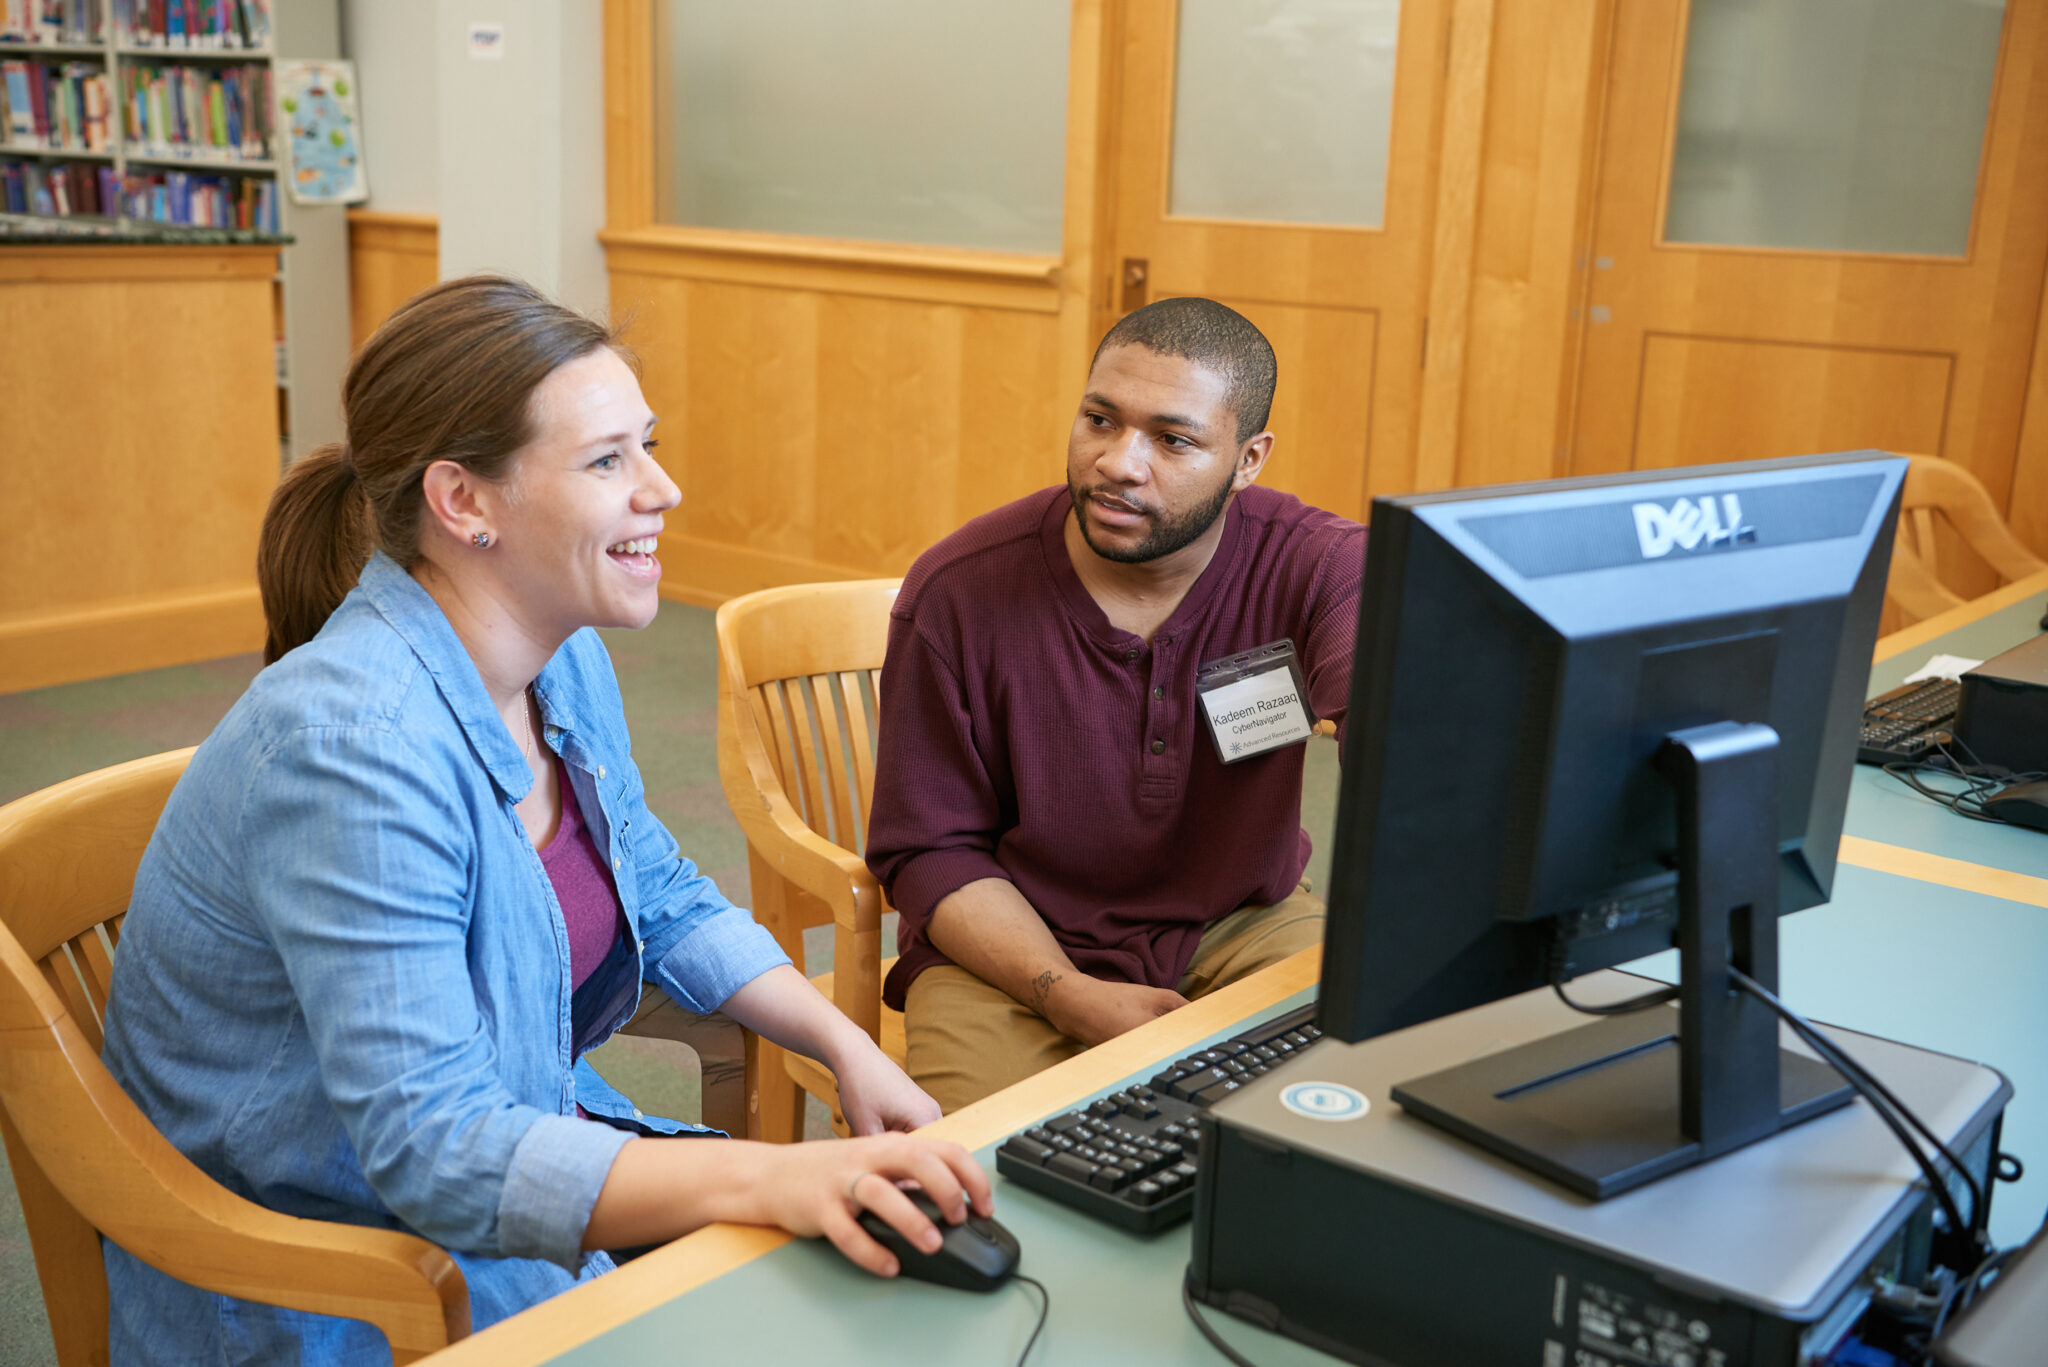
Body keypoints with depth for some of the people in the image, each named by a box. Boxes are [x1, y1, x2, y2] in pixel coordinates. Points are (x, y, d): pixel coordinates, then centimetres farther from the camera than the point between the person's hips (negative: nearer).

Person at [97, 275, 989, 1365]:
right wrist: (772, 1177, -41)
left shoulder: (563, 661, -2)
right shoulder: (352, 744, -30)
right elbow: (438, 1152, -33)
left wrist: (846, 1046, -2)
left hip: (521, 1124, 8)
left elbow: (664, 901, 11)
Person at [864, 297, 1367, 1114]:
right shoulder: (957, 593, -12)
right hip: (1012, 948, -2)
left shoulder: (1313, 568, -12)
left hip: (1241, 926, 2)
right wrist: (1070, 999, -20)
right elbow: (930, 849, -7)